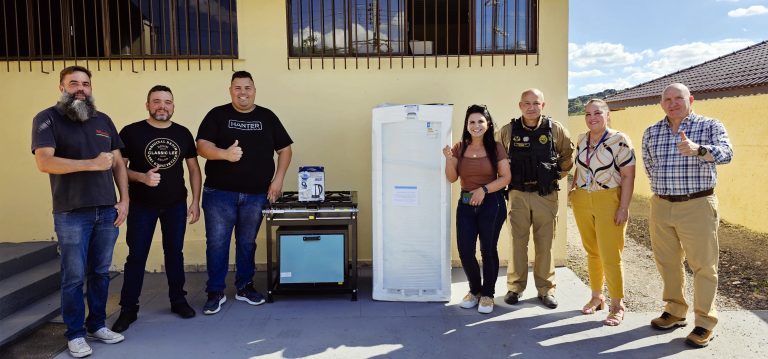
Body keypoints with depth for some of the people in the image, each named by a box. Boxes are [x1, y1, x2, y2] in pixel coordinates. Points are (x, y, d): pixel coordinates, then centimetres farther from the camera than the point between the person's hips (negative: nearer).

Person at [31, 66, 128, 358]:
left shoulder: (103, 120, 12)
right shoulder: (48, 119, -2)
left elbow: (118, 163, 13)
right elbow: (44, 162, -16)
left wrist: (124, 199, 4)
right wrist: (92, 164, -20)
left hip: (107, 211, 4)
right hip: (71, 214, -4)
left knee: (101, 273, 12)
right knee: (74, 276, 3)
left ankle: (97, 325, 25)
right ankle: (75, 334, 16)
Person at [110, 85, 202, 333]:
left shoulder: (183, 133, 3)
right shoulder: (131, 132, -6)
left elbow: (194, 168, 7)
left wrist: (195, 202, 1)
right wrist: (142, 177, -24)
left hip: (176, 205, 3)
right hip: (141, 205, -2)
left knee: (174, 253, 12)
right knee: (136, 256, 2)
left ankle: (178, 300, 26)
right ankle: (128, 309, 14)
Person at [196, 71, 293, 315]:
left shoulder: (267, 117, 9)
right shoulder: (217, 115, 3)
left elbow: (284, 149, 11)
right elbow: (202, 146, -7)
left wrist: (278, 180, 1)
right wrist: (225, 154, -27)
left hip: (257, 194, 2)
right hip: (219, 193, -1)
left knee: (247, 243, 12)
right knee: (216, 243, 0)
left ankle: (245, 287, 26)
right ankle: (215, 292, 13)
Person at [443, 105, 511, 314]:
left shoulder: (495, 148, -4)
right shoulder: (460, 148, 4)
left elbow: (505, 178, -6)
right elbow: (452, 178, 3)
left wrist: (484, 190, -17)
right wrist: (449, 159, -13)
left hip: (491, 203, -3)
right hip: (465, 204, 3)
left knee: (488, 250, 5)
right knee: (465, 250, 1)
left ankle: (487, 293, 23)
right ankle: (475, 289, 25)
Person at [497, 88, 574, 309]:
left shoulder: (556, 130, -1)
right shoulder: (507, 131, 0)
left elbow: (568, 155, 12)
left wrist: (558, 175, 6)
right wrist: (509, 178, 5)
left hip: (546, 195, 0)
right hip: (518, 195, 0)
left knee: (545, 244, 7)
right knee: (518, 243, 6)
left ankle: (546, 289, 19)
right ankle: (515, 287, 18)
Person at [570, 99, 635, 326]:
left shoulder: (620, 140, -10)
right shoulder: (581, 140, 8)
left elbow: (628, 176, -12)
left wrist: (624, 208, -16)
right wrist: (573, 188, 8)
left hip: (609, 201, -5)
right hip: (582, 201, 6)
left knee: (610, 255, -4)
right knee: (591, 252, 13)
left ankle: (617, 305, 9)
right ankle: (596, 296, 26)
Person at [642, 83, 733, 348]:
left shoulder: (710, 126, -5)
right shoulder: (651, 132, 7)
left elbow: (725, 153, -24)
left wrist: (697, 149, -42)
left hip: (697, 206, -4)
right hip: (661, 206, 5)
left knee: (703, 265, 1)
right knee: (667, 262, 13)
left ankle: (705, 323, 12)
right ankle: (675, 311, 29)